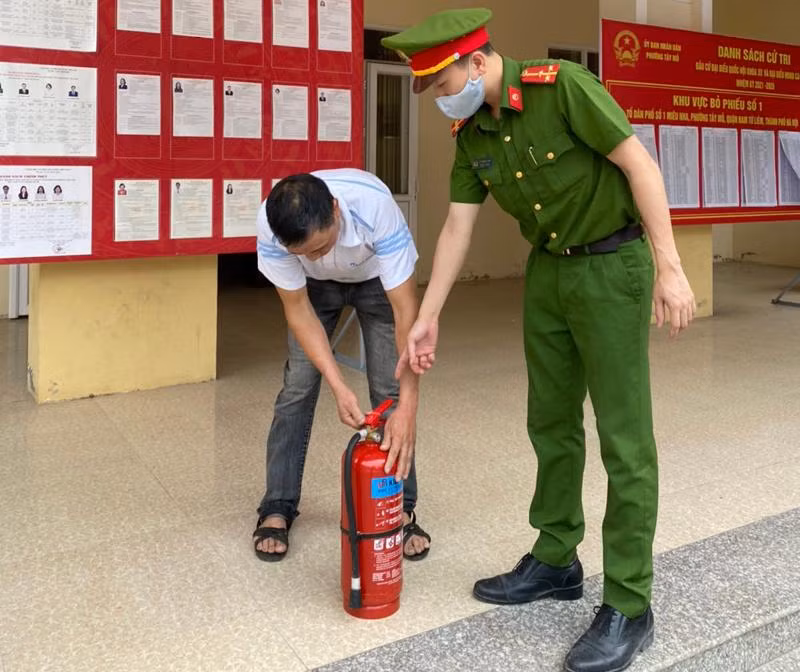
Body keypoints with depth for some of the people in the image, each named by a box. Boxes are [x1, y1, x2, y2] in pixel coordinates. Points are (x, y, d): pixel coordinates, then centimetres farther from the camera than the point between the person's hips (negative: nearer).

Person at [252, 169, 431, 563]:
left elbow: (405, 309, -41)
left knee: (390, 390, -10)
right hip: (315, 286, 1)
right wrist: (339, 387, -35)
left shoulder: (375, 206, -43)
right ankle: (277, 510, 7)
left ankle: (400, 509, 5)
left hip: (376, 279, -1)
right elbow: (298, 309, -25)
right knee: (297, 387, -6)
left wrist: (407, 406, -48)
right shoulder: (271, 226, -36)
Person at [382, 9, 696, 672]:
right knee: (551, 423, 13)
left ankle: (628, 606, 5)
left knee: (624, 436, -4)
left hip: (613, 266, -7)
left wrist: (670, 267, -20)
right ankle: (555, 561, 29)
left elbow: (639, 164, -17)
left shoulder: (562, 86, -19)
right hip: (549, 271, 8)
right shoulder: (471, 133, 2)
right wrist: (426, 318, 7)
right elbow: (457, 229, 6)